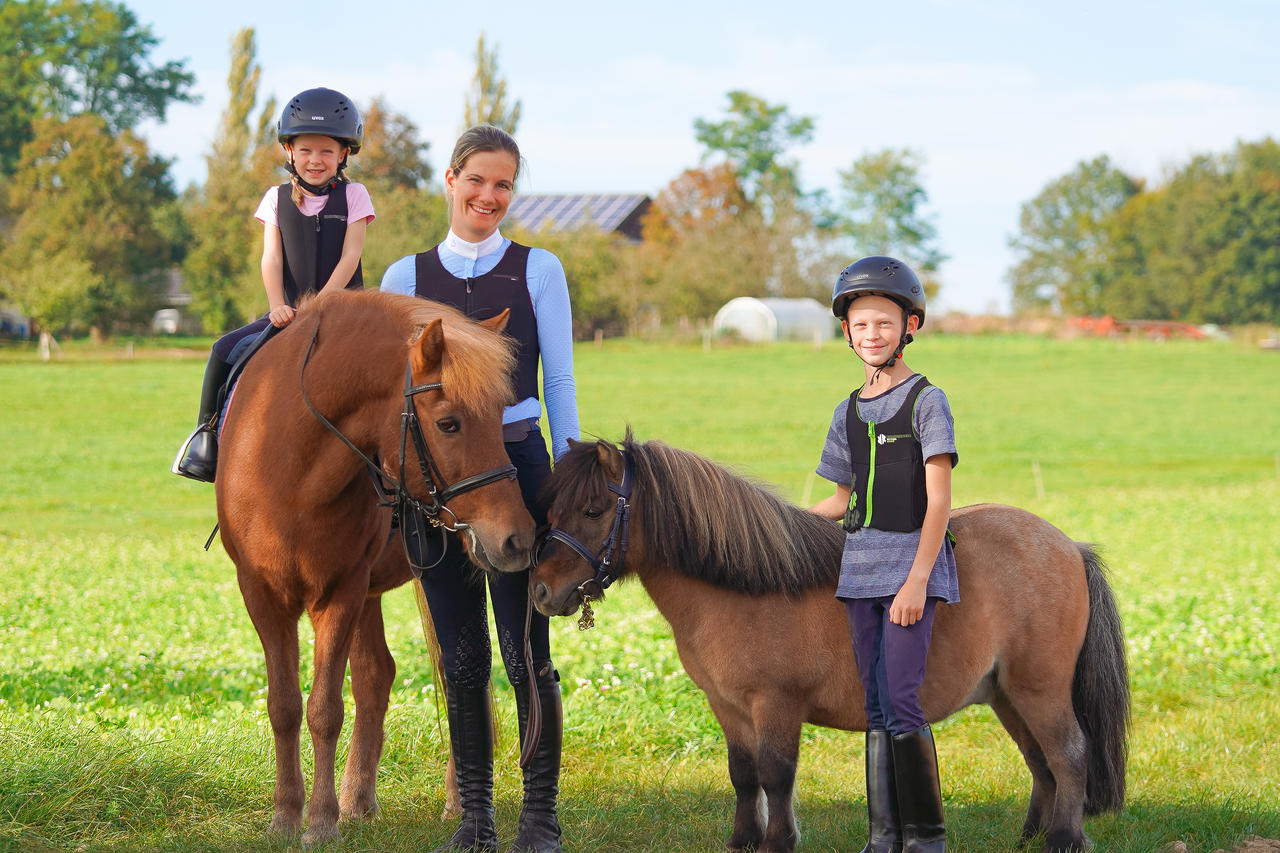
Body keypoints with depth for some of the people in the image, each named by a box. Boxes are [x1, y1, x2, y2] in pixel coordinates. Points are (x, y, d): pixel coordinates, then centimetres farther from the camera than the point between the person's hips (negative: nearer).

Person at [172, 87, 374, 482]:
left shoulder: (353, 196, 1)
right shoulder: (278, 198, 8)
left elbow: (350, 256, -7)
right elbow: (271, 258, -1)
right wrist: (278, 308, -18)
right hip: (292, 311, 3)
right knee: (226, 350, -14)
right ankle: (208, 434, -2)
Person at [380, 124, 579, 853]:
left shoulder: (539, 270, 2)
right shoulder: (407, 277, 7)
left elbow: (560, 383, 3)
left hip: (517, 465, -2)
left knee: (528, 654, -2)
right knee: (462, 659, 7)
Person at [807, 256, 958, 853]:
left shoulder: (926, 401, -5)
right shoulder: (849, 412, 13)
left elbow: (938, 500, -11)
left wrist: (917, 578, -18)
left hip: (912, 562, -6)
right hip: (860, 566, 6)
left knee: (901, 702, -12)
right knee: (875, 705, 7)